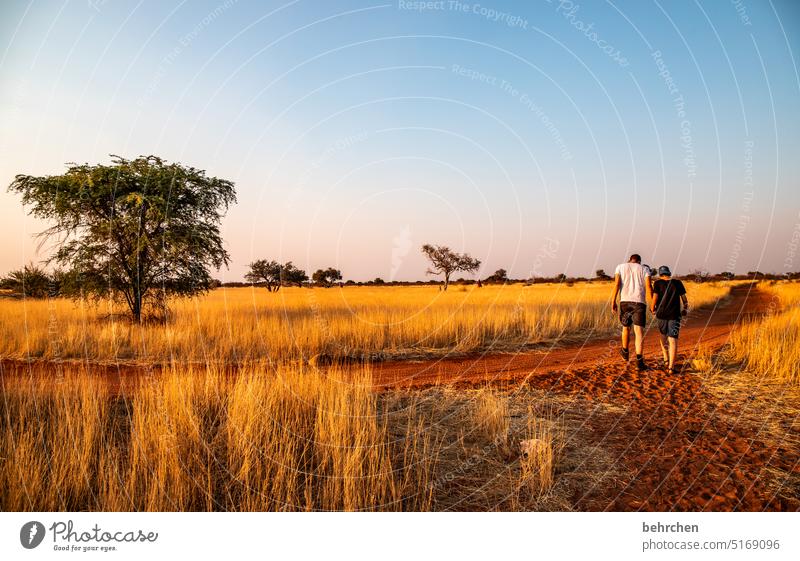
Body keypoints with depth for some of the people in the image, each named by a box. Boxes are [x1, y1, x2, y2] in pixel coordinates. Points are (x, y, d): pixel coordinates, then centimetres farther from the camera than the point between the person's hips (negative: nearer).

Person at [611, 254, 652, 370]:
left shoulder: (620, 267, 12)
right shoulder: (644, 269, 12)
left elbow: (617, 283, -2)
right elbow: (648, 286, -1)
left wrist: (613, 301, -4)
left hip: (625, 301, 1)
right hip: (639, 302, -1)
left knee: (626, 327, 22)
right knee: (639, 331, -5)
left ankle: (625, 352, 40)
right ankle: (639, 360, -17)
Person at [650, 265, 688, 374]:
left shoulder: (658, 283, 0)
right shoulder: (677, 283, 4)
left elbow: (655, 298, -8)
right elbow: (684, 298, 8)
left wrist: (653, 309, 11)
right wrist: (686, 308, 27)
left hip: (662, 313, 0)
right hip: (675, 315, 0)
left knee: (663, 336, 24)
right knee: (673, 340, -3)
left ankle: (666, 360, 19)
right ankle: (671, 367, -11)